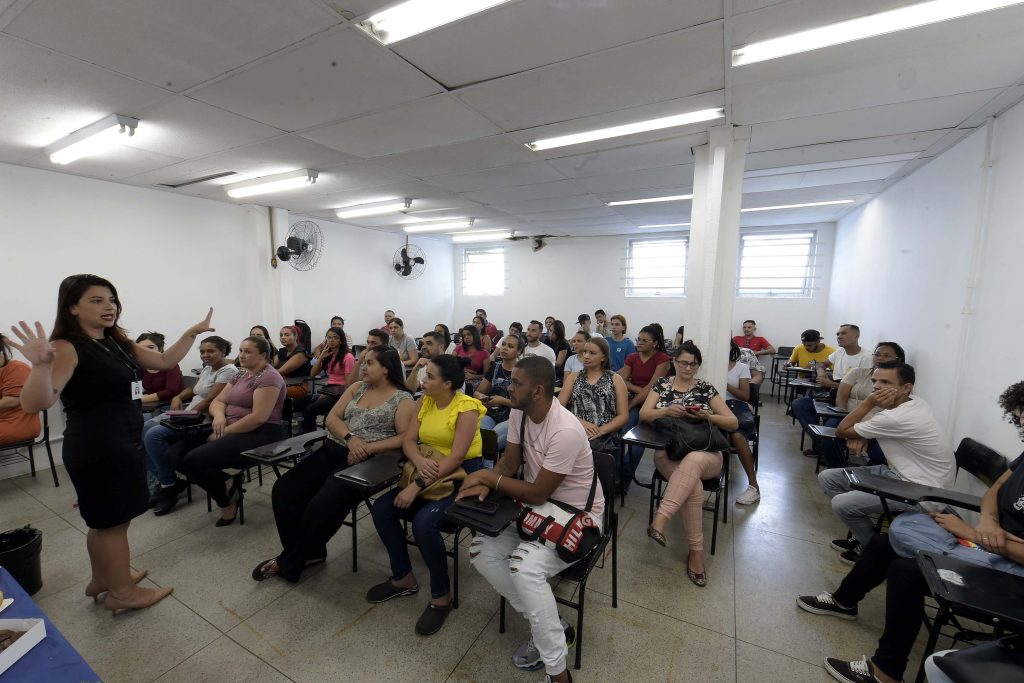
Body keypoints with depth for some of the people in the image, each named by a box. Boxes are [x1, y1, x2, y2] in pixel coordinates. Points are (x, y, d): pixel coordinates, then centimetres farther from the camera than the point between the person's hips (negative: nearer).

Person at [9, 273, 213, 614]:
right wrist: (41, 365, -44)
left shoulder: (117, 344, 6)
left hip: (123, 442, 8)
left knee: (105, 518, 22)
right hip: (98, 448, -8)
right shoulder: (68, 349, -18)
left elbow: (165, 361, 15)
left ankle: (102, 579, 40)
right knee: (113, 519, 6)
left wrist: (193, 332, 9)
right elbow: (34, 404, -27)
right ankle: (123, 592, 22)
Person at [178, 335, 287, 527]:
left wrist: (225, 431, -17)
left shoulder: (269, 377, -13)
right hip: (233, 431, 9)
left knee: (194, 460, -21)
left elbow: (259, 417, -22)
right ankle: (227, 483, 5)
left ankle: (227, 499, 2)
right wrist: (219, 416, -9)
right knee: (177, 453, -5)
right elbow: (218, 401, 14)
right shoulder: (241, 374, 16)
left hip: (260, 435, -9)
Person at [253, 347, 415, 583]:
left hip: (366, 461, -7)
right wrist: (350, 438, -13)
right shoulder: (356, 387, 13)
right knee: (283, 490, -7)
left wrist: (368, 448, -21)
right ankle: (309, 553, 11)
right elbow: (332, 418, 6)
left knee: (321, 507, -22)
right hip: (333, 450, 7)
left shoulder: (402, 400, -4)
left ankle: (289, 563, 9)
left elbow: (405, 438, -14)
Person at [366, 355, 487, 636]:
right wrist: (420, 461, -23)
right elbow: (408, 440, -1)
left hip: (460, 476, -7)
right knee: (382, 508, -6)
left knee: (424, 522, -28)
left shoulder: (466, 408, -18)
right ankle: (404, 578, 14)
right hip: (427, 473, 8)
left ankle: (441, 596, -2)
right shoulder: (424, 401, 4)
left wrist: (417, 486, -26)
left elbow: (456, 456, -25)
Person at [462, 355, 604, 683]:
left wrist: (490, 477, -17)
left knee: (524, 566, -30)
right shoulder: (519, 412, -7)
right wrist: (486, 484, -20)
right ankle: (547, 622, 9)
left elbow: (538, 494, -26)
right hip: (537, 507, 8)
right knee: (482, 552, -7)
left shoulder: (565, 431, -31)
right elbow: (509, 464, 1)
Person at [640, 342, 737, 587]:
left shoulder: (706, 388, 11)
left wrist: (708, 416, -12)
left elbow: (734, 423, 8)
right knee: (694, 488, -32)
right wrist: (667, 411, -17)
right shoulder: (662, 384, 11)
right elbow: (643, 415, 2)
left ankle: (660, 521, -44)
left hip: (705, 454, 0)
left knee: (693, 460, -39)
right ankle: (696, 551, -18)